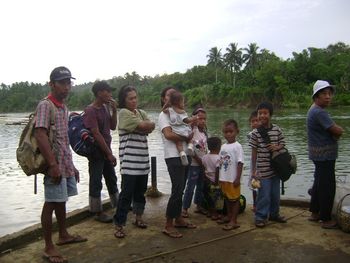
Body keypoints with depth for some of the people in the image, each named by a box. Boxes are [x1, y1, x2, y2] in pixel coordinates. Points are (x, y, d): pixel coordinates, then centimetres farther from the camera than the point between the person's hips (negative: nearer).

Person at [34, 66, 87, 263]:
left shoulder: (64, 108, 14)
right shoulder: (45, 105, -11)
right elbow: (40, 135, -21)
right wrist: (53, 164, -26)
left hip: (66, 164, 8)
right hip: (55, 165, -8)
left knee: (61, 200, 18)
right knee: (52, 203, -1)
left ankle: (64, 235, 33)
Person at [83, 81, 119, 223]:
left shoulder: (105, 107, 8)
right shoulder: (90, 110, -17)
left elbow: (113, 127, 13)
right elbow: (96, 134, -21)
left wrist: (114, 110, -2)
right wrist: (109, 154, -20)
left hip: (106, 151, 8)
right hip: (96, 151, -8)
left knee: (112, 179, 19)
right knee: (96, 182, 3)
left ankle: (118, 205, 33)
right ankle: (98, 212, 15)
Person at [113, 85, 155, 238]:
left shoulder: (141, 112, 16)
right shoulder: (123, 113, -6)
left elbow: (151, 128, 1)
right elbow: (144, 126, -15)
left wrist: (140, 128, -13)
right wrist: (147, 124, 4)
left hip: (143, 159, 7)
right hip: (129, 161, -7)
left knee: (141, 191, 15)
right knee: (127, 193, -7)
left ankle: (138, 218, 32)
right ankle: (119, 225, 2)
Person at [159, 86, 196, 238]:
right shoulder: (164, 115, -6)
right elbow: (168, 135, -22)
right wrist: (187, 137, -11)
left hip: (184, 155, 8)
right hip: (174, 157, -8)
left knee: (180, 190, 14)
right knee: (177, 190, -10)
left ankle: (178, 219, 25)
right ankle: (168, 225, -2)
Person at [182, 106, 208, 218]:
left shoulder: (204, 132, 10)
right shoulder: (192, 131, -13)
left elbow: (205, 149, 13)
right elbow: (191, 149, -19)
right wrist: (199, 160, -16)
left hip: (202, 163, 8)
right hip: (194, 163, -8)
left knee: (201, 186, 15)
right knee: (190, 186, -5)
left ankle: (198, 206, 28)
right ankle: (185, 209, 4)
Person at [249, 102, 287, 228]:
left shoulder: (277, 130, -1)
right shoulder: (255, 132, -9)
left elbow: (282, 144, 10)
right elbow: (254, 152, -5)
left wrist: (277, 147, -15)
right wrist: (253, 170, -4)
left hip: (276, 168, 4)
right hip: (263, 170, -4)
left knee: (275, 194, 17)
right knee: (264, 195, 1)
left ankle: (274, 214, 35)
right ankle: (260, 217, 17)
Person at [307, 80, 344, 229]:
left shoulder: (315, 110, 13)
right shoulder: (319, 112, -21)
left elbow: (331, 131, 14)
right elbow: (338, 131, -22)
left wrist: (334, 133, -6)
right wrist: (338, 131, -1)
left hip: (320, 155, 11)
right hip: (325, 155, -11)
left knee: (319, 183, 19)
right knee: (328, 187, -2)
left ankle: (315, 212, 30)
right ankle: (326, 219, 7)